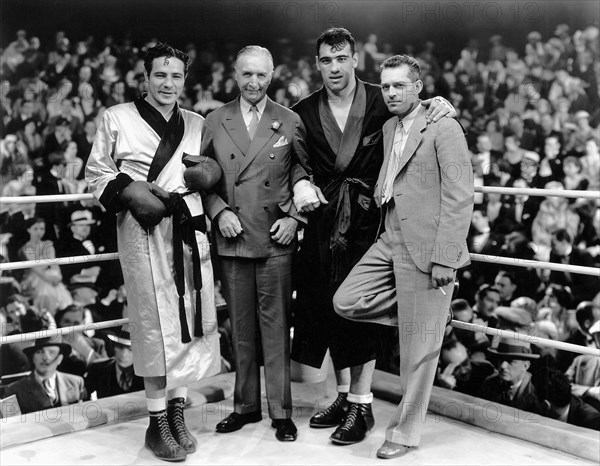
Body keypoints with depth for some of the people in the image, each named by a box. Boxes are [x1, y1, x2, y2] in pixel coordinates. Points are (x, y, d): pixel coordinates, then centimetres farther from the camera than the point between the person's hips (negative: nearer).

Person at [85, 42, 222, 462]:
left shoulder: (197, 124, 17)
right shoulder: (117, 118, 7)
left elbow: (213, 171, 23)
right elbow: (96, 172, 6)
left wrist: (211, 173, -1)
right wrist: (127, 189, -12)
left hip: (189, 227, 4)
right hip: (144, 229, -4)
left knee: (191, 319, 5)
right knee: (156, 322, -5)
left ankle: (178, 413, 19)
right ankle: (158, 423, 6)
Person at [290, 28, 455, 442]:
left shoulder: (381, 103, -5)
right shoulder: (304, 112, 4)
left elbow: (418, 110, 6)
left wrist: (442, 107, -15)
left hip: (367, 217, -4)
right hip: (324, 218, 4)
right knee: (328, 305, 10)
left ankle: (361, 403, 11)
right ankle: (344, 395, 26)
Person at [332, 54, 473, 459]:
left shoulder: (444, 129, -9)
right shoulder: (389, 128, 16)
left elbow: (459, 199, -15)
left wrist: (444, 258, -19)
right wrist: (380, 193, 7)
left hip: (426, 248, -8)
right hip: (391, 240, 8)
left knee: (418, 347, 1)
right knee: (345, 302, 1)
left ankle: (406, 432, 16)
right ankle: (424, 316, 17)